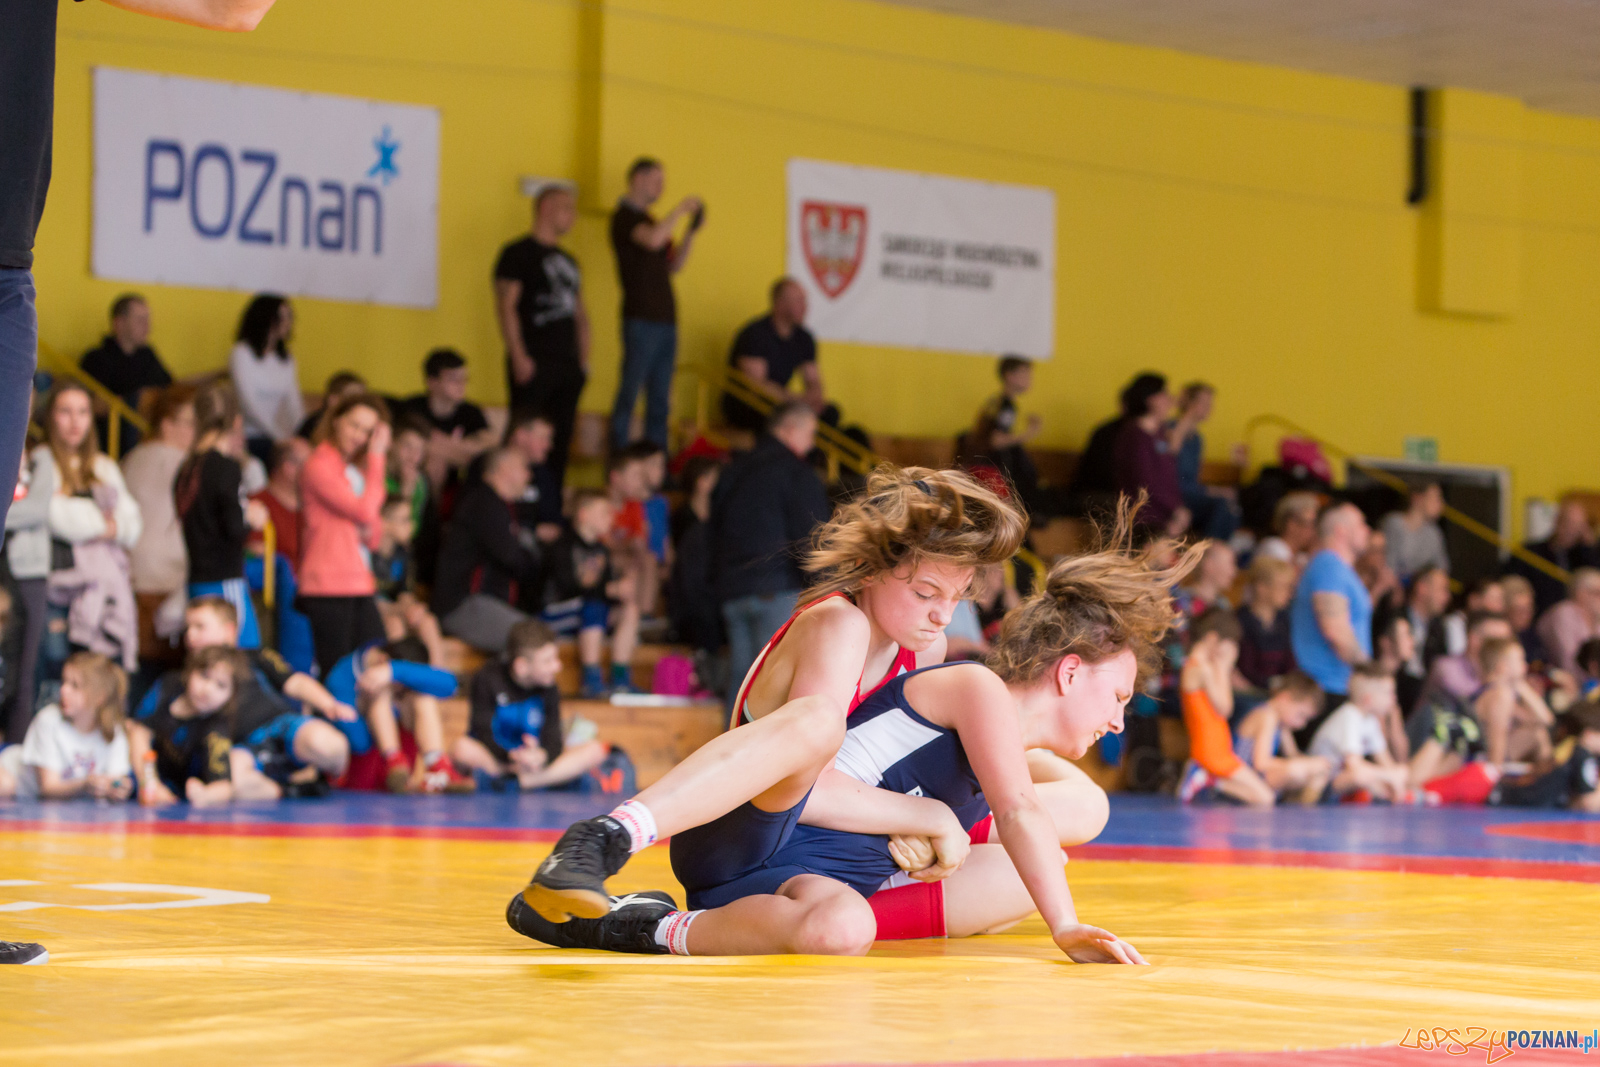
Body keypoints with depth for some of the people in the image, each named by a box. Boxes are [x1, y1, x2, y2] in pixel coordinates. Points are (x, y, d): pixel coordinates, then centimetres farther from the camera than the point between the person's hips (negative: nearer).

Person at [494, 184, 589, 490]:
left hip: (568, 365, 7)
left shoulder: (567, 260, 20)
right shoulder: (519, 253, -2)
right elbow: (506, 306, -10)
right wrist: (519, 357, -17)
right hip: (533, 363, -7)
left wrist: (584, 359, 13)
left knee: (560, 441, 6)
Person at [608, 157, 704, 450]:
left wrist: (691, 231, 9)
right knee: (630, 391, -8)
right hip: (641, 318, -9)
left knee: (660, 398, 7)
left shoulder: (649, 220, 20)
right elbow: (652, 240, -25)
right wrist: (681, 210, -14)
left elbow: (674, 266, 20)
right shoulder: (625, 217, -6)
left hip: (665, 319, 9)